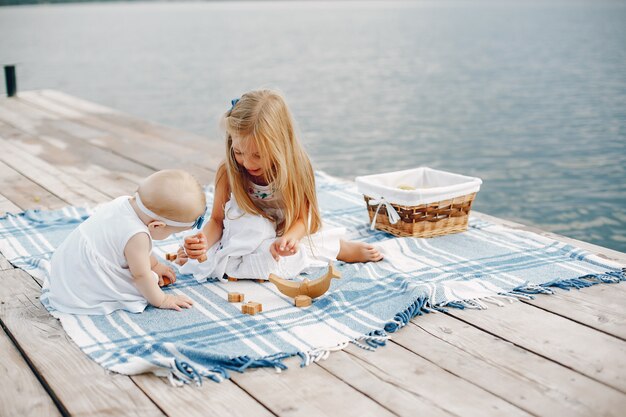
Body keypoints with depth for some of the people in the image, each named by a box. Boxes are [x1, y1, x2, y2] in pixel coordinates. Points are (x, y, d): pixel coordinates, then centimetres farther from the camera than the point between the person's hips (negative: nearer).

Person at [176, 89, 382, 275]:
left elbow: (301, 219, -19)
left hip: (282, 238, 1)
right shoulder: (227, 173, -21)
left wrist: (289, 238, -43)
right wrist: (203, 242, -35)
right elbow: (217, 220, -13)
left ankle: (343, 248, 1)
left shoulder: (295, 170, -22)